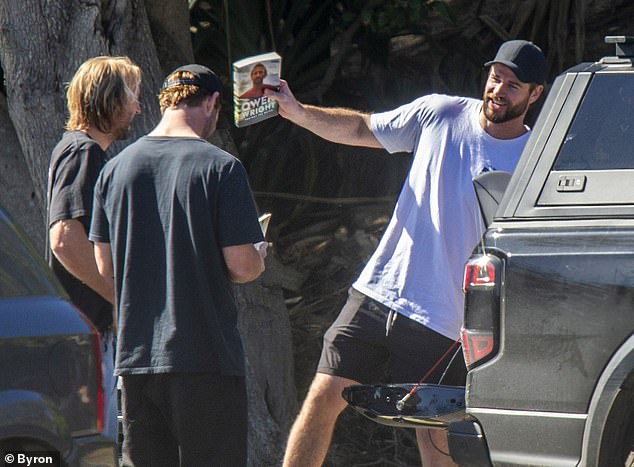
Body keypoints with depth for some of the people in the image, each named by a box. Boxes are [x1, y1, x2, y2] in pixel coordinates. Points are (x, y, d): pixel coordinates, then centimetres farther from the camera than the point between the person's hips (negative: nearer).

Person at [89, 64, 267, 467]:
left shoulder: (116, 168, 6)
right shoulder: (221, 168, -9)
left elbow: (105, 265, 10)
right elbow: (242, 264, -11)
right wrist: (260, 256, 11)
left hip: (135, 356, 5)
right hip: (206, 357, -5)